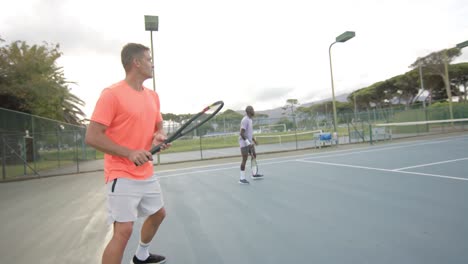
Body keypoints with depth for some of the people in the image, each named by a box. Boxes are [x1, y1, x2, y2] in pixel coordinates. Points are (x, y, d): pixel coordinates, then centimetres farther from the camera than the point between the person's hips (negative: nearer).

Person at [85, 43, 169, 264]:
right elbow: (92, 137, -16)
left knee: (158, 214, 21)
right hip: (122, 175, -8)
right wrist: (130, 153, -25)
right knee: (124, 230, -10)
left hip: (147, 173, 8)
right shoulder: (112, 94, -15)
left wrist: (159, 137, -6)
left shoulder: (153, 96, 8)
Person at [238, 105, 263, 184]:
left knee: (254, 156, 15)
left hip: (249, 142, 10)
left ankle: (254, 175, 26)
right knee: (245, 159, -6)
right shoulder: (245, 120, -18)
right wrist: (248, 142, -26)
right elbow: (242, 133, -24)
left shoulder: (249, 119, 13)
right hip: (244, 143, -10)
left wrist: (254, 140, 22)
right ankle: (242, 178, 3)